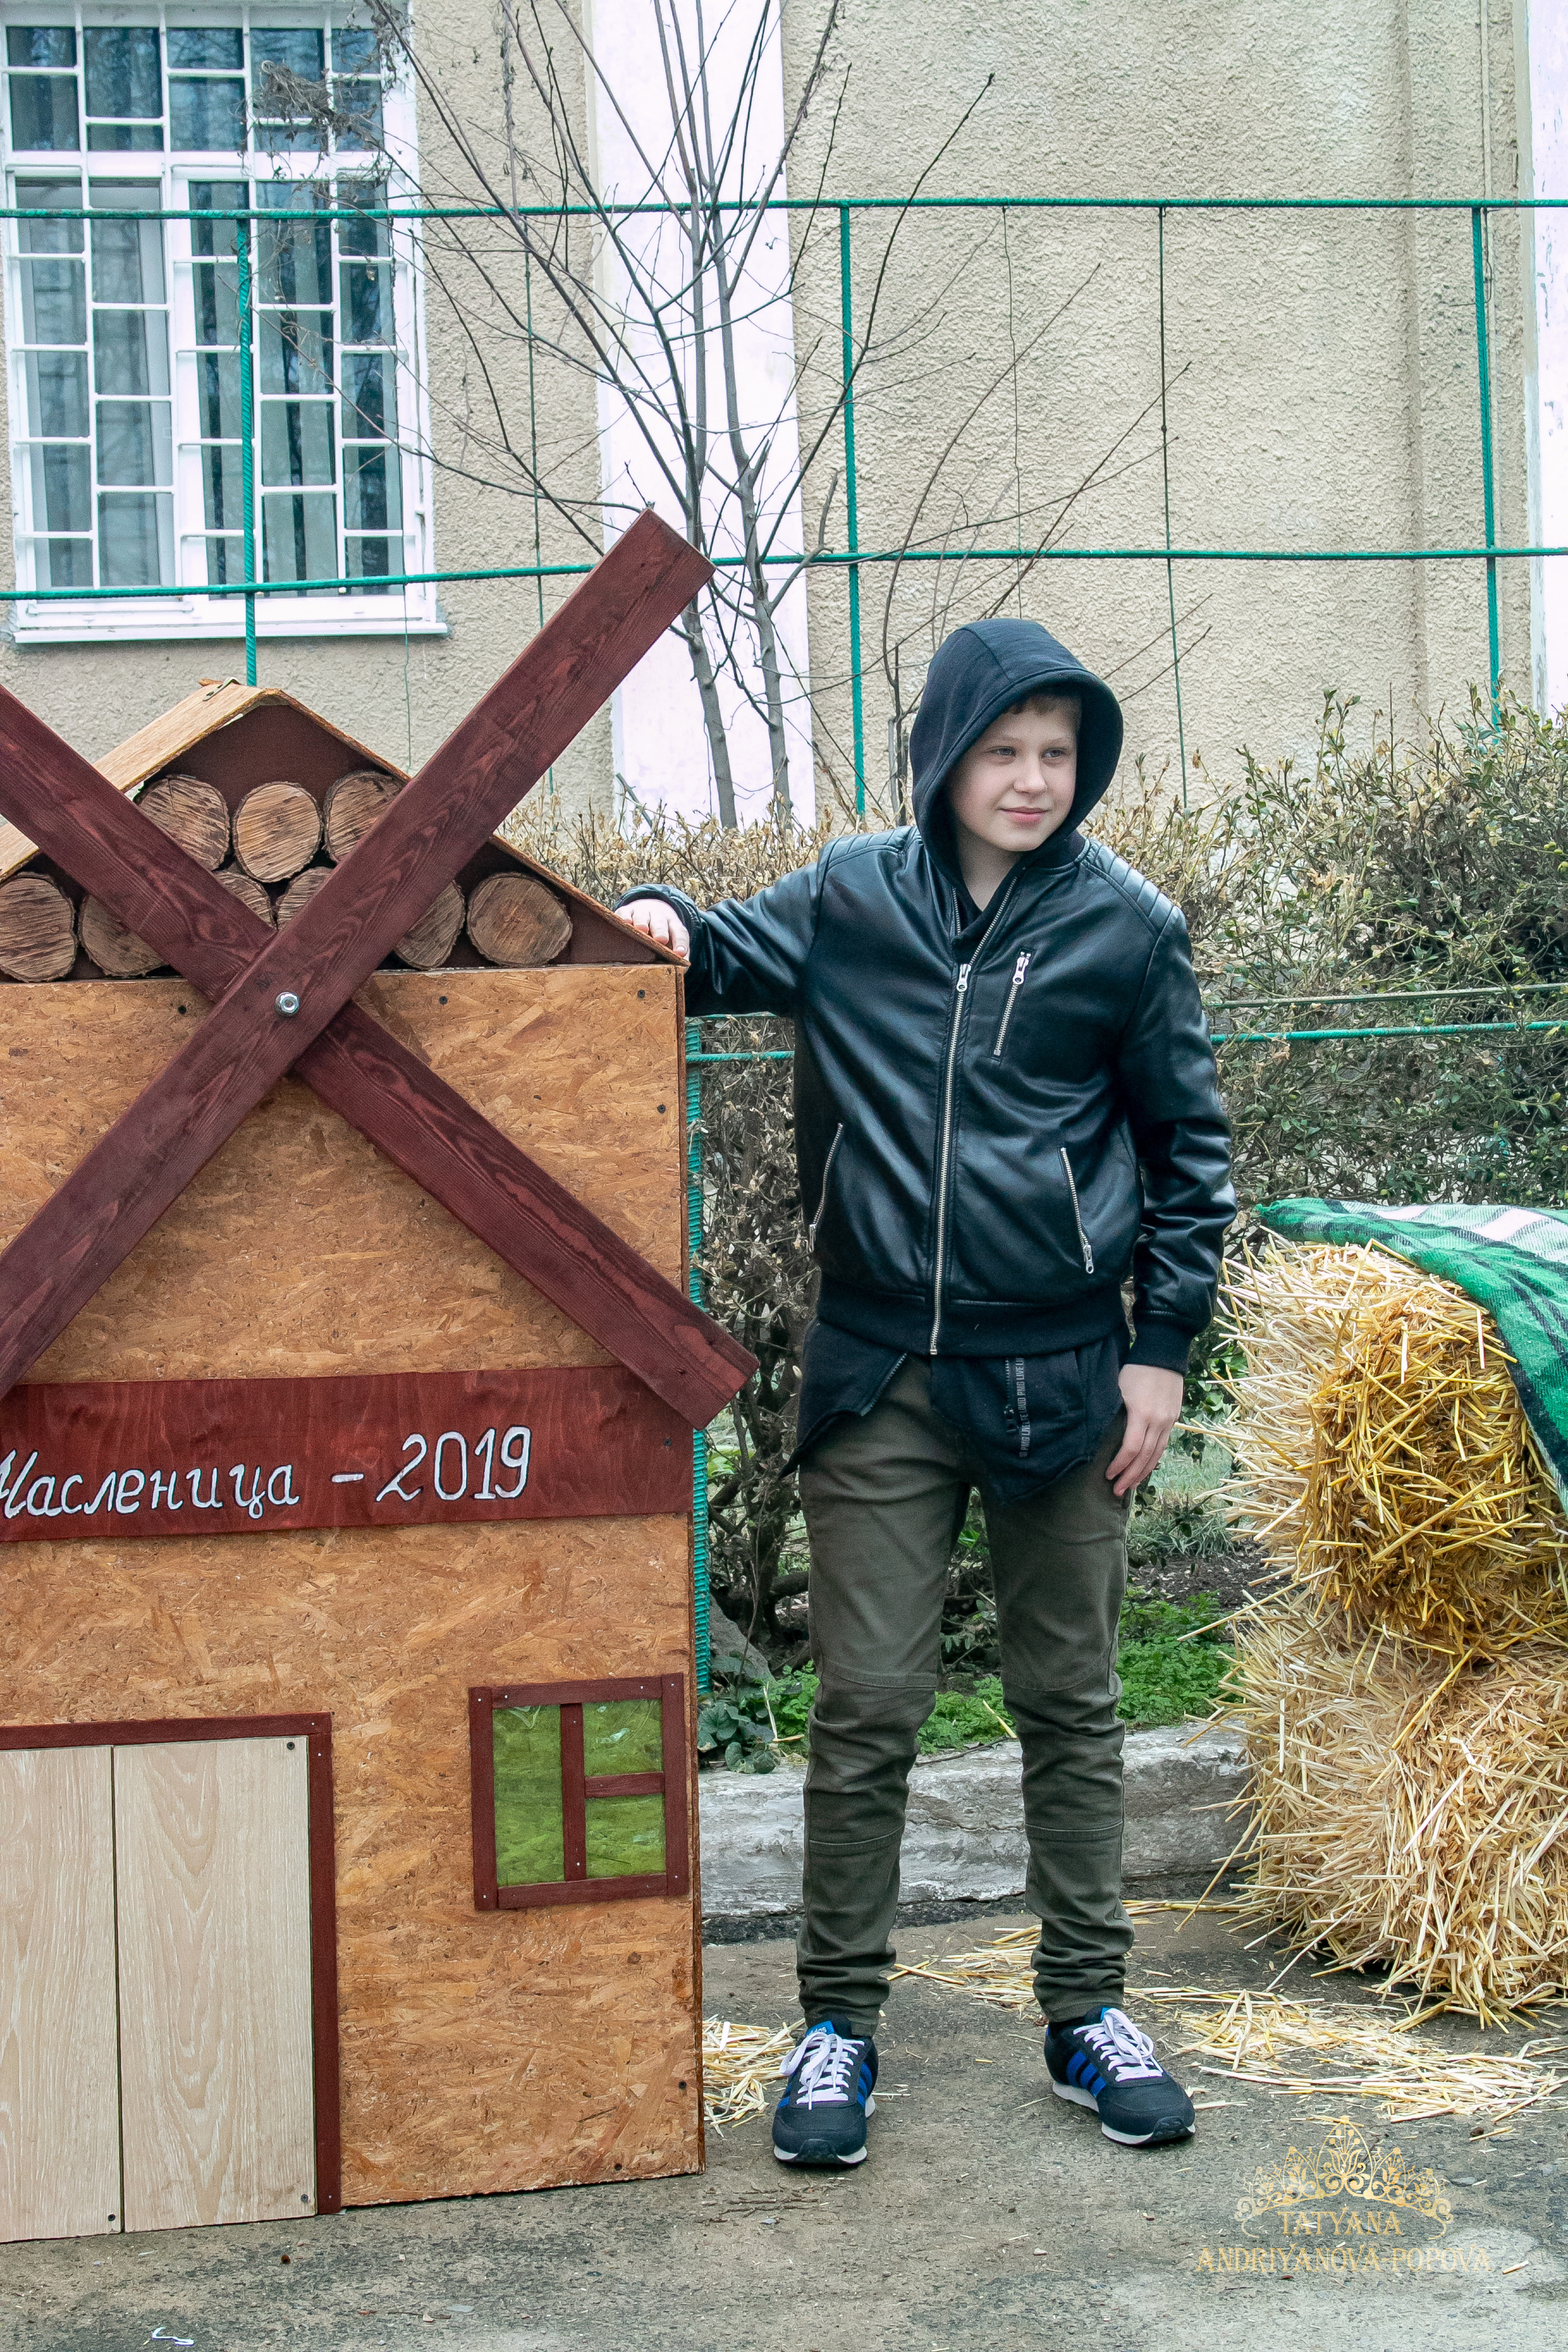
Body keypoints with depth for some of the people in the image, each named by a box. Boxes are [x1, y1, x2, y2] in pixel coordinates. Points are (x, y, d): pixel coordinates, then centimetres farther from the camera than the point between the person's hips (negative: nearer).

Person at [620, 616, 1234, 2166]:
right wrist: (666, 919, -6)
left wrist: (1163, 1346, 0)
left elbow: (1189, 1149, 6)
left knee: (1070, 1702, 10)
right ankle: (840, 2021, 14)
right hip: (879, 1370, 0)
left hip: (1060, 1370, 0)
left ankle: (1087, 2010, 22)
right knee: (866, 1706, 1)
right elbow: (722, 962, 18)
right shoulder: (849, 900, 2)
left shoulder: (1127, 926, 1)